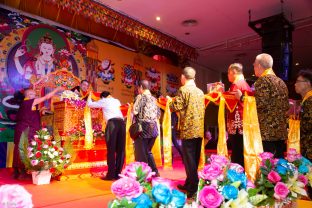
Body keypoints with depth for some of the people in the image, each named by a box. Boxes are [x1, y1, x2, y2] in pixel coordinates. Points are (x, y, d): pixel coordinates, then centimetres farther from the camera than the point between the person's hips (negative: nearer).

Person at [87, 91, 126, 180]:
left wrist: (89, 96, 41)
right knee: (120, 149, 6)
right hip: (121, 122, 5)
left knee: (111, 149, -3)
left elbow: (90, 104, 23)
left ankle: (111, 174, -3)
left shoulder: (104, 101, 15)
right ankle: (118, 173, 10)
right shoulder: (117, 101, 29)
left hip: (112, 123, -5)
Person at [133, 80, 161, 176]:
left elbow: (135, 111, -16)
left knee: (141, 152, 3)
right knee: (148, 151, 20)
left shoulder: (140, 97, -6)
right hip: (154, 128, 7)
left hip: (143, 127, -7)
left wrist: (132, 106, 4)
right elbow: (158, 115, 14)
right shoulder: (154, 99, 13)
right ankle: (155, 171, 19)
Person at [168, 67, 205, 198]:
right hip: (199, 130, 7)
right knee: (194, 159, 14)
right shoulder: (200, 92, 14)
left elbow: (176, 107, -11)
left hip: (188, 129, -7)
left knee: (189, 160, -2)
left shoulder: (183, 89, -7)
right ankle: (190, 184, 26)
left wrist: (170, 101, 10)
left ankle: (193, 189, 0)